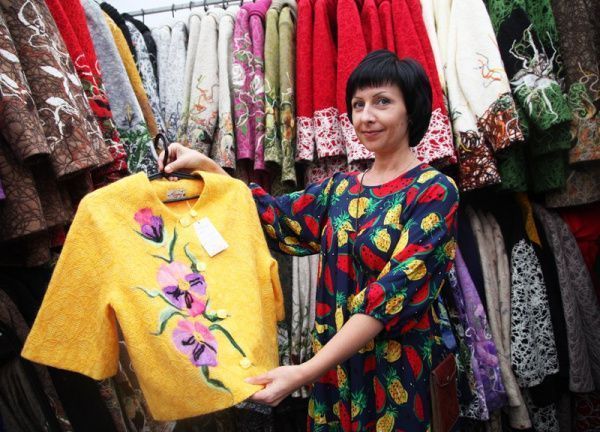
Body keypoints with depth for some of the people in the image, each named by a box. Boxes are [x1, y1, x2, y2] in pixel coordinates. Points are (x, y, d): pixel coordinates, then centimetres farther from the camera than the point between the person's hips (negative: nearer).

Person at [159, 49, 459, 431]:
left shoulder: (434, 192, -14)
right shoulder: (342, 186, 6)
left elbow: (392, 293, -23)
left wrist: (305, 372, -29)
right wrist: (205, 165, -5)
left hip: (405, 372, -5)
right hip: (337, 367, 5)